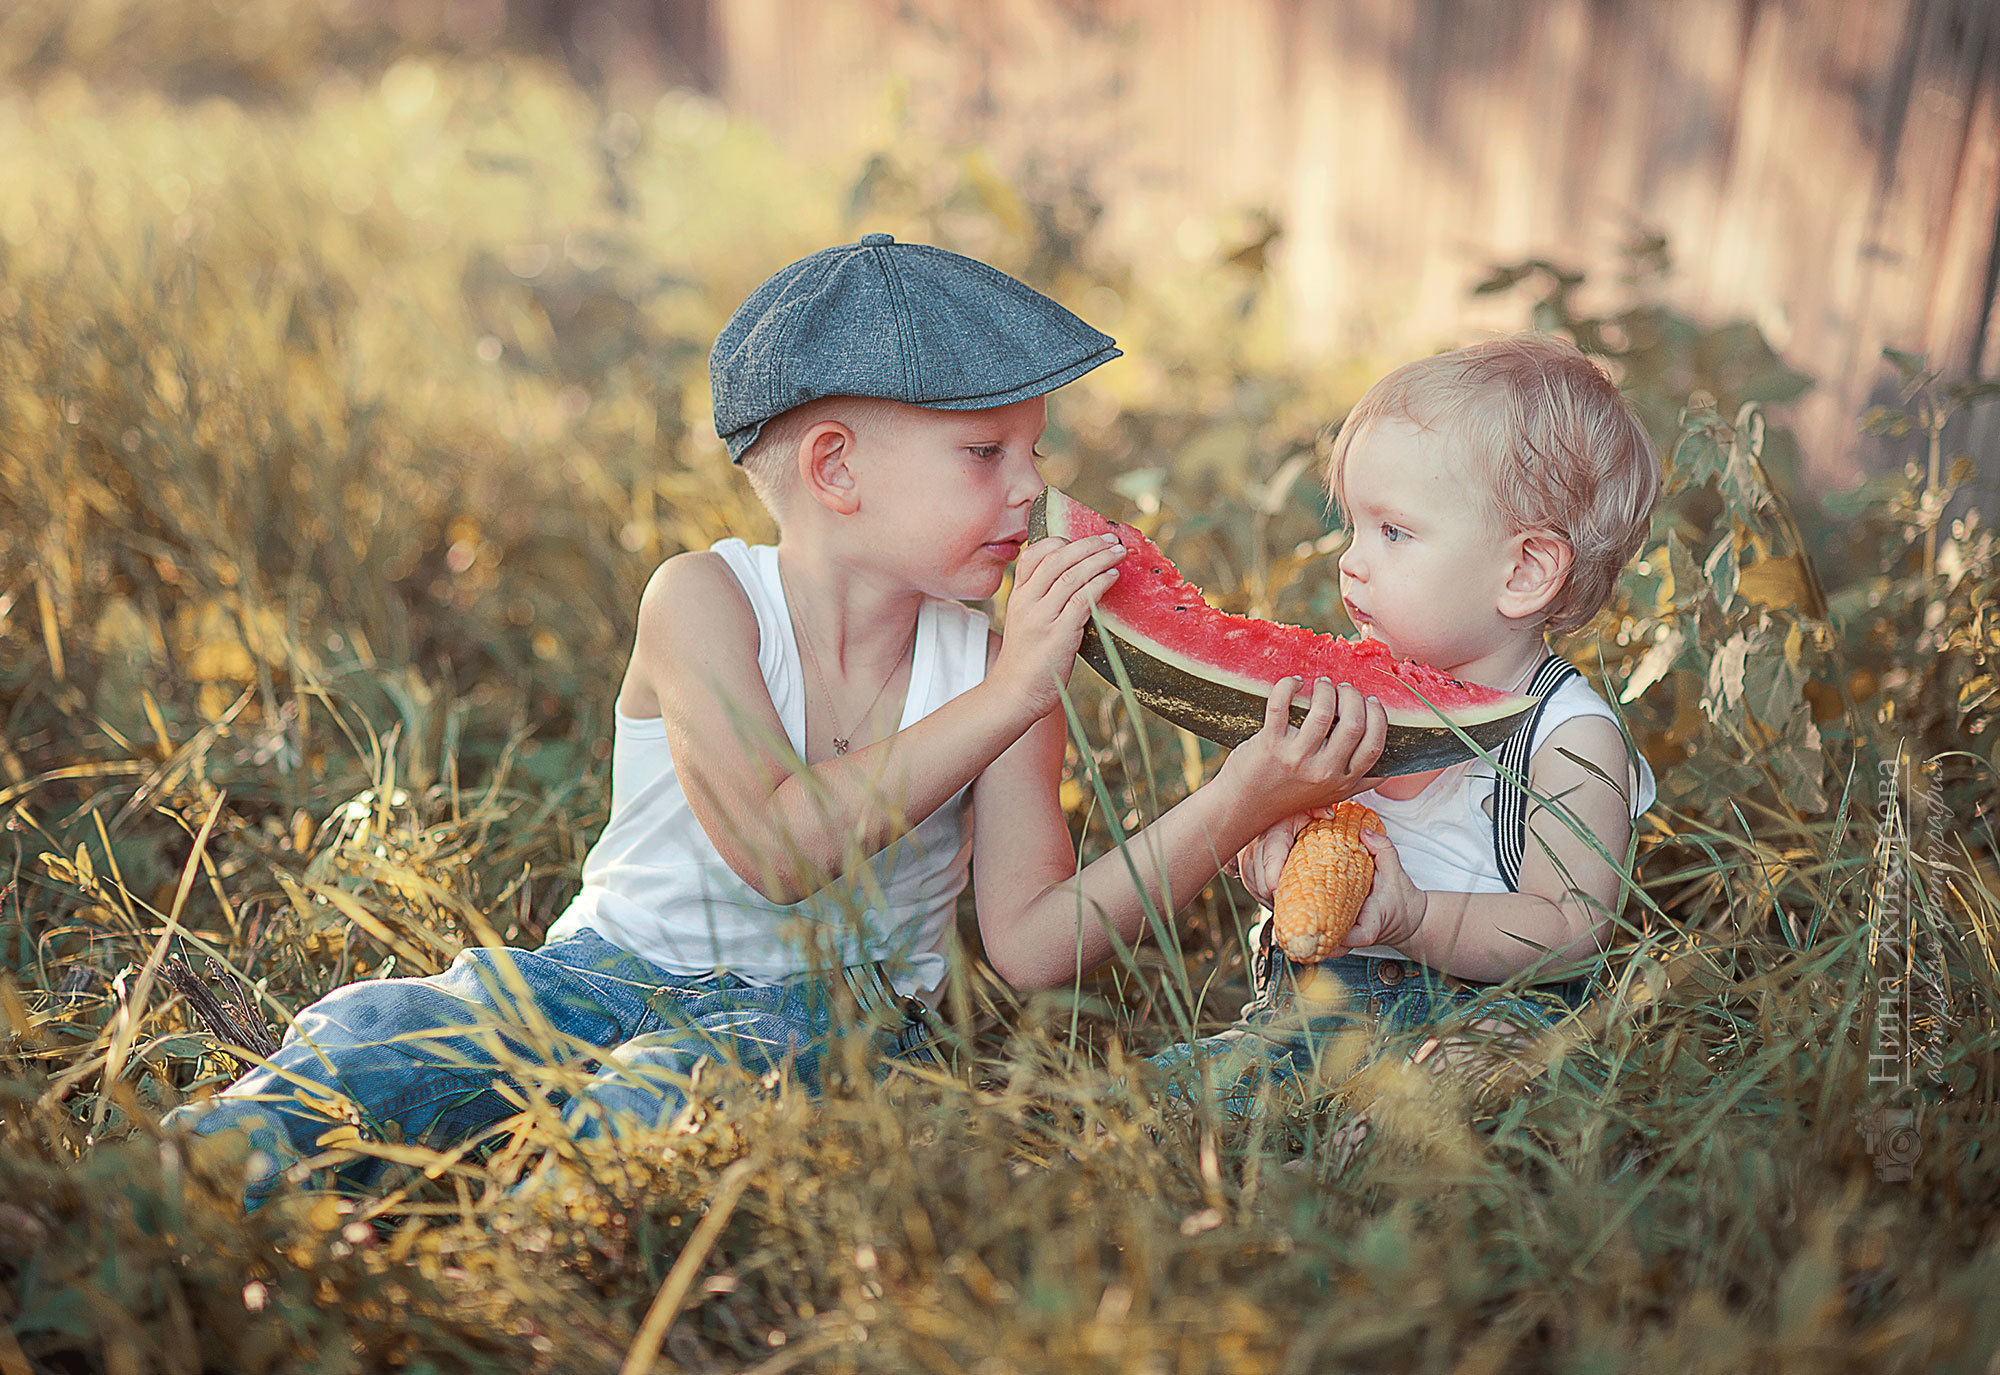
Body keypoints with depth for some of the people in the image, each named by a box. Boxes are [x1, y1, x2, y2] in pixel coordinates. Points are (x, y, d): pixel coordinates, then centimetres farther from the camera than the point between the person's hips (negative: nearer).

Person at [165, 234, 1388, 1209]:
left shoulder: (997, 664, -2)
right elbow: (777, 845, -26)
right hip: (619, 964, 0)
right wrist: (1008, 695, -27)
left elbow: (1033, 943, -7)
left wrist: (1237, 806, -18)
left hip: (835, 1006, 0)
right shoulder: (703, 599, -11)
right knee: (386, 1030, -25)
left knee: (687, 1077, -34)